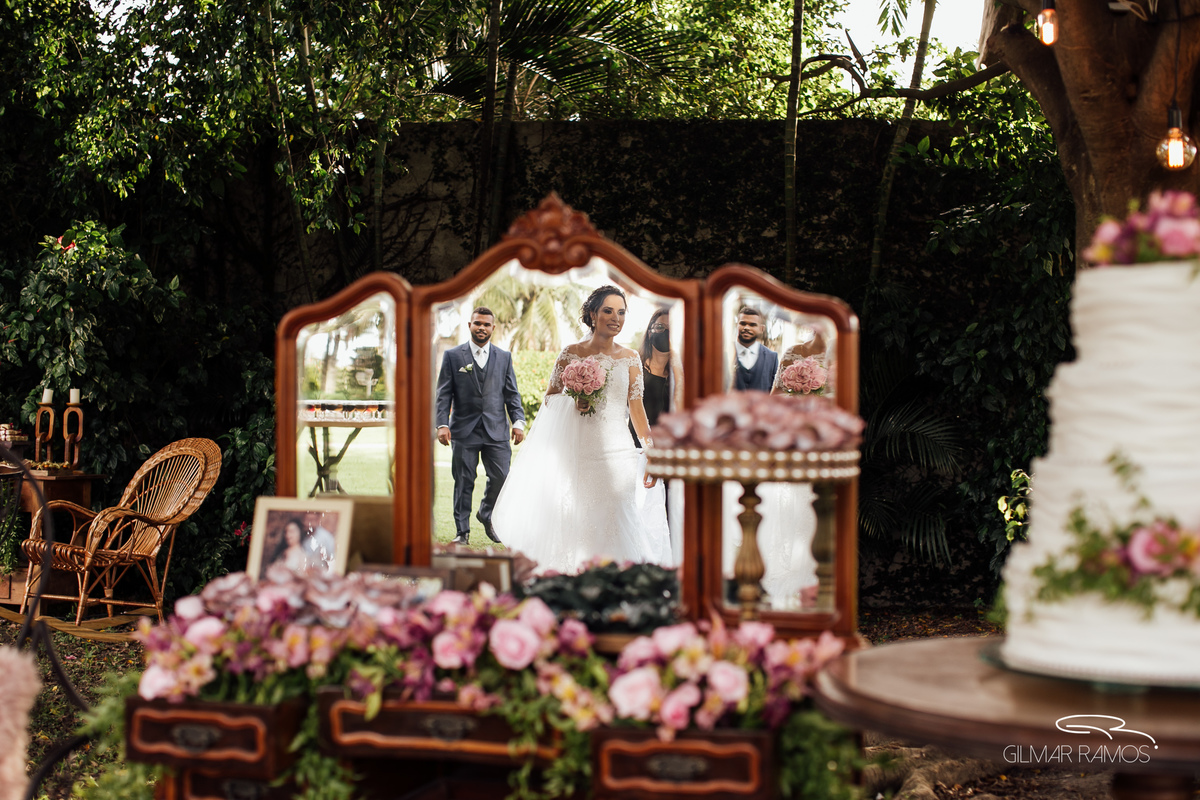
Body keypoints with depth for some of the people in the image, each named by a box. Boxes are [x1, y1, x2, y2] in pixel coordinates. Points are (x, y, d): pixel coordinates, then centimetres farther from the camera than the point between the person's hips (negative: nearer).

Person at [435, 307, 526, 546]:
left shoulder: (504, 357, 12)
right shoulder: (452, 356, 5)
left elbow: (512, 394, 11)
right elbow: (443, 394, 2)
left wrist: (518, 421, -2)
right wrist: (442, 424, -9)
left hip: (496, 430, 2)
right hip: (464, 430, -2)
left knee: (500, 478, -2)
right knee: (464, 482, 1)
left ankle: (486, 515, 25)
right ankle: (462, 531, 12)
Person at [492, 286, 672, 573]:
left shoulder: (630, 358, 7)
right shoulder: (571, 354, 4)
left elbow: (637, 408, 7)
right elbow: (550, 399, 10)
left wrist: (651, 456, 2)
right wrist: (573, 402, -11)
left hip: (619, 453, 1)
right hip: (579, 453, -1)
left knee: (620, 526, -7)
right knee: (578, 526, -1)